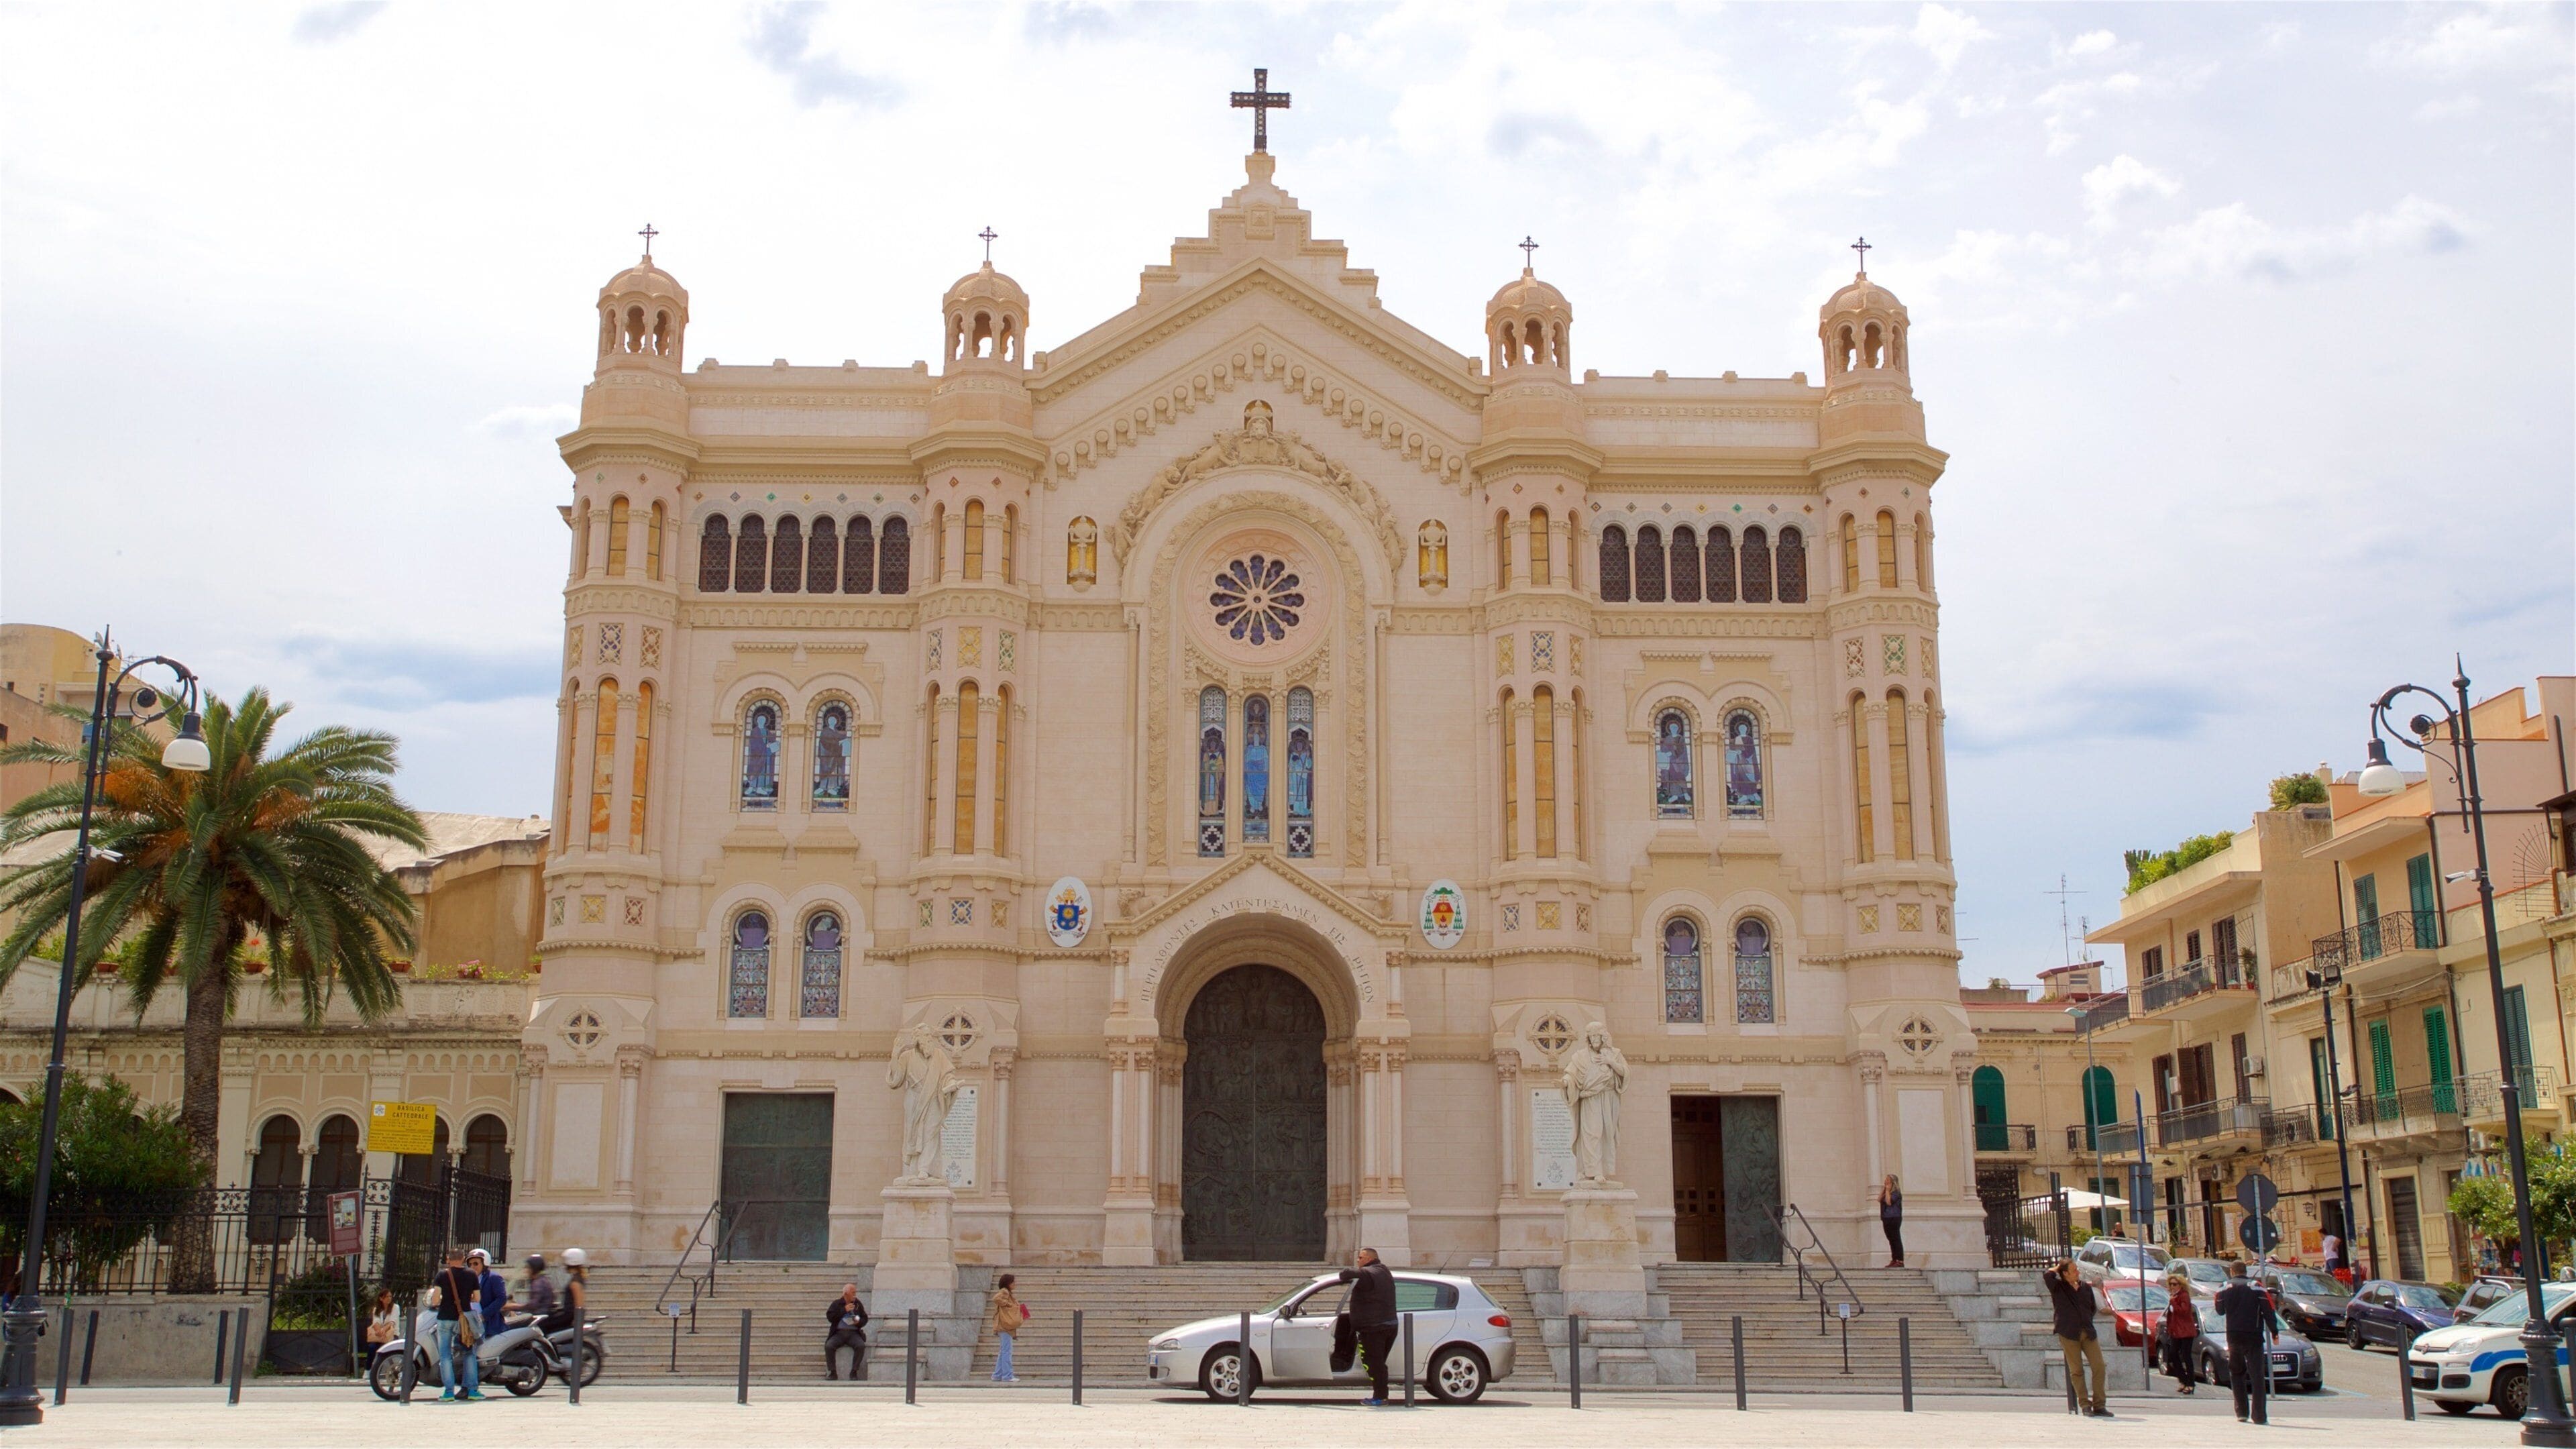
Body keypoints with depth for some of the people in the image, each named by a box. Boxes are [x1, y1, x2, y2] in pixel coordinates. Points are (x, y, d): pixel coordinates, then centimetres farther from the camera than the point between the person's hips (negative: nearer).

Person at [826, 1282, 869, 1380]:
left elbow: (865, 1319, 14)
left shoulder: (858, 1304, 13)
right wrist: (844, 1310, -11)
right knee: (829, 1346, -29)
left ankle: (854, 1372, -20)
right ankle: (833, 1373, -19)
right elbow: (829, 1317, -7)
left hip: (854, 1333, 1)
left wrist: (859, 1322, -9)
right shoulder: (836, 1304, 8)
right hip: (839, 1333, -1)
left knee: (861, 1346, -29)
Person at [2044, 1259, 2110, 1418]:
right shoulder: (2057, 1287, -2)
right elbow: (2047, 1275, -22)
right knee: (2077, 1370, -1)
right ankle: (2085, 1404, 7)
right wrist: (2058, 1267, -4)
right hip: (2069, 1334, -4)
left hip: (2088, 1333, 4)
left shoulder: (2086, 1287, 11)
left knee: (2099, 1367, -3)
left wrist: (2087, 1321, 11)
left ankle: (2099, 1405, 4)